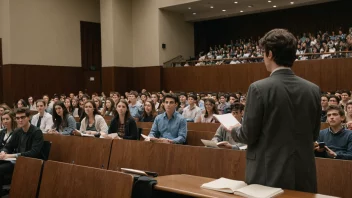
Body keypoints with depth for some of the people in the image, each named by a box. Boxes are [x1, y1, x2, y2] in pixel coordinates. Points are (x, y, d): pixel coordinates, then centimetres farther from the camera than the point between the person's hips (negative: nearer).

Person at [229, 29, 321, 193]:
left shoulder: (259, 88, -15)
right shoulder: (313, 90, -1)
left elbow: (249, 135, -10)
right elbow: (314, 135, 8)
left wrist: (234, 130, 11)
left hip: (270, 174, -4)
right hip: (304, 175, 4)